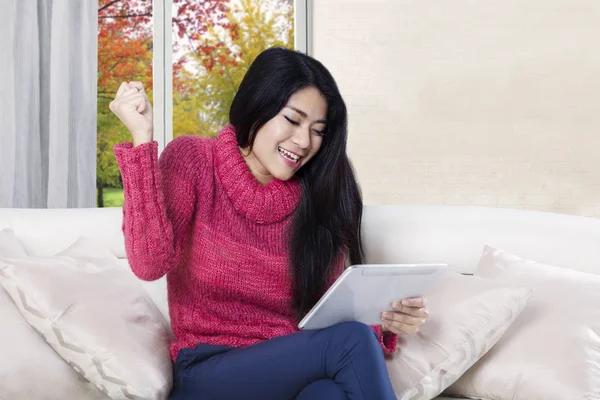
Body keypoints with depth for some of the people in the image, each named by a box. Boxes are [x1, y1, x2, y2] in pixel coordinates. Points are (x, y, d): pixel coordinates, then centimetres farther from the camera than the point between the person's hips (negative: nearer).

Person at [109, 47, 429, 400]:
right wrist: (143, 137, -23)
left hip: (289, 368, 3)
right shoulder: (193, 161, -3)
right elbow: (149, 263, -20)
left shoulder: (318, 197, 3)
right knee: (350, 340, -27)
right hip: (208, 372, -2)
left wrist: (384, 322, -17)